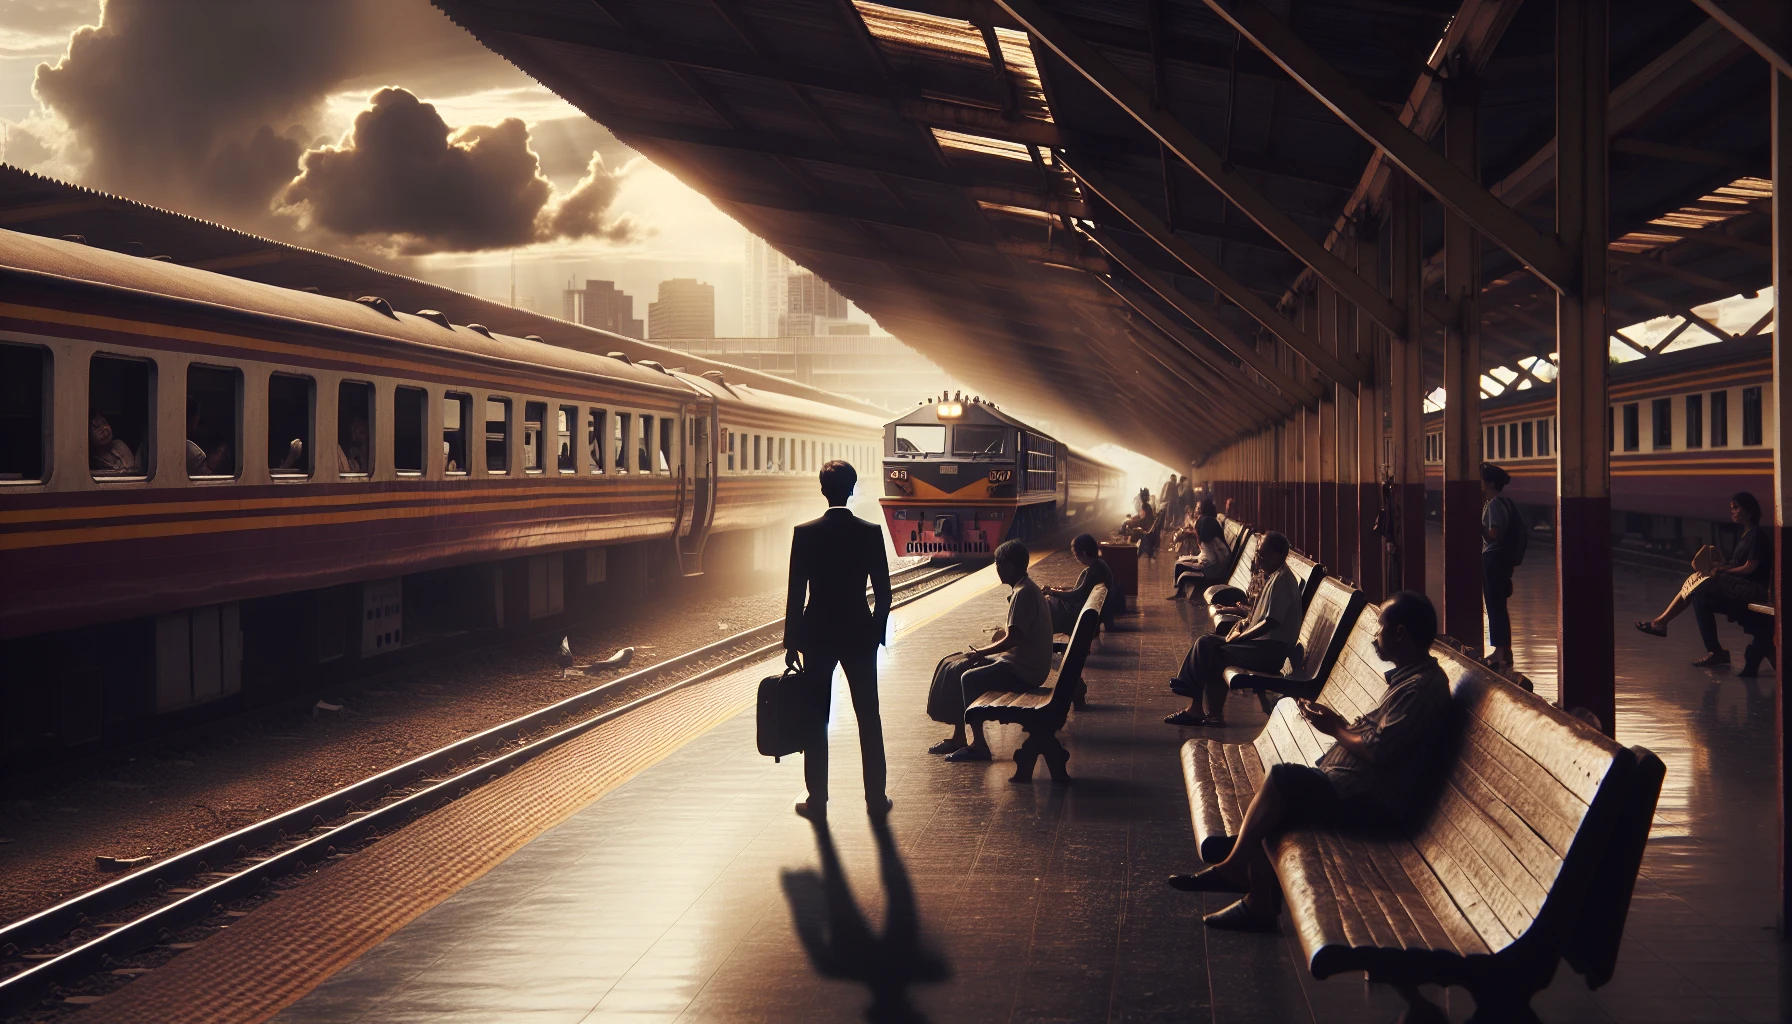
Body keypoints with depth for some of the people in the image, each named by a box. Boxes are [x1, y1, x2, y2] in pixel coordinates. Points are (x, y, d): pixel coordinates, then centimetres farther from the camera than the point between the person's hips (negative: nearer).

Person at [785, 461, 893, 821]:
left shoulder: (805, 534, -9)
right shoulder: (871, 533, -6)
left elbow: (796, 593, -7)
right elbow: (883, 592, -3)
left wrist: (791, 642, 0)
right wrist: (877, 632, 11)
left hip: (817, 635, -1)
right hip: (859, 635, 1)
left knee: (816, 719, 8)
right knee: (868, 718, 10)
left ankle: (817, 801, 12)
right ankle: (876, 799, 15)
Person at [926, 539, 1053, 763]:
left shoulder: (1023, 593, -20)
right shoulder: (1025, 589, 13)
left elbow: (1012, 639, -24)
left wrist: (981, 653, -11)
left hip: (1024, 669, -11)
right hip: (1022, 661, 11)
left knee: (970, 679, -22)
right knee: (956, 668, 9)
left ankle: (979, 745, -15)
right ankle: (958, 737, 12)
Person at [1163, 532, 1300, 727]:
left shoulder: (1281, 580, -18)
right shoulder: (1273, 576, 14)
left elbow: (1271, 622, -24)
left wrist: (1239, 637, -14)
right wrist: (1245, 623, 5)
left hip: (1270, 650, -10)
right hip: (1263, 641, 10)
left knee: (1211, 653, -14)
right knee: (1206, 643, 2)